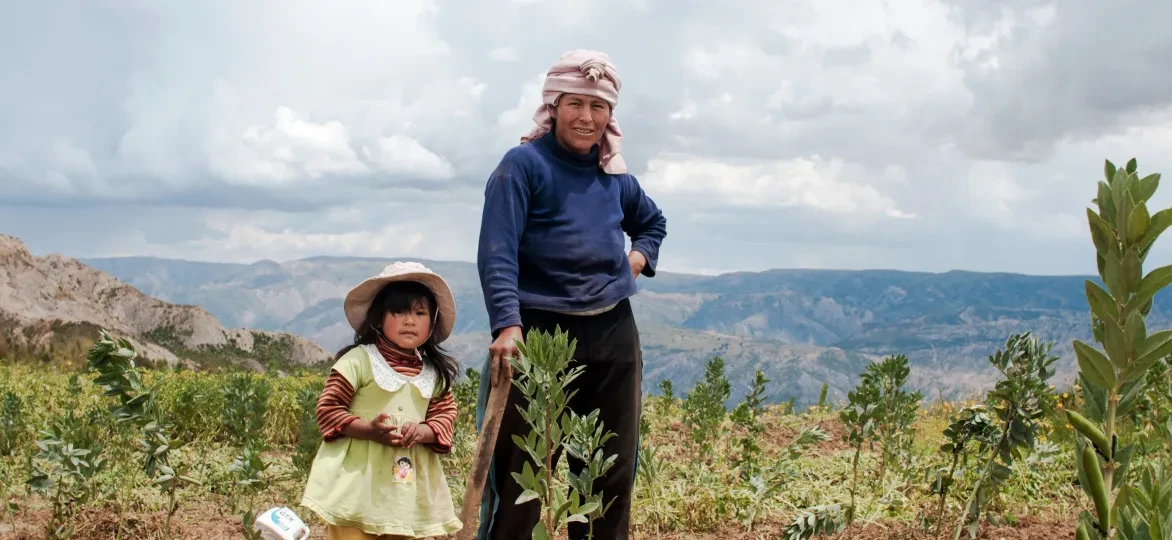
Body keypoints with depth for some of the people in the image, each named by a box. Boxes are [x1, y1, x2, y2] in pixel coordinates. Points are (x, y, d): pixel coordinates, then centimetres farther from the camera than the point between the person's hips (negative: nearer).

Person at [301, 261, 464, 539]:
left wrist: (423, 431, -14)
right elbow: (328, 408, -7)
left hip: (408, 482, 5)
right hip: (357, 477, -5)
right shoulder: (358, 360, -6)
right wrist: (370, 431, -20)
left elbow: (445, 415, 8)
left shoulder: (435, 374, 8)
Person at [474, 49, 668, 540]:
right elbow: (497, 254, -17)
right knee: (518, 478, -5)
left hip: (612, 336, 6)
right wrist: (508, 328, -31)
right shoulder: (523, 164, -7)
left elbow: (653, 221, 33)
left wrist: (638, 258, 12)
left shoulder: (615, 175, 12)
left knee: (612, 475, 11)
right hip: (539, 334, -6)